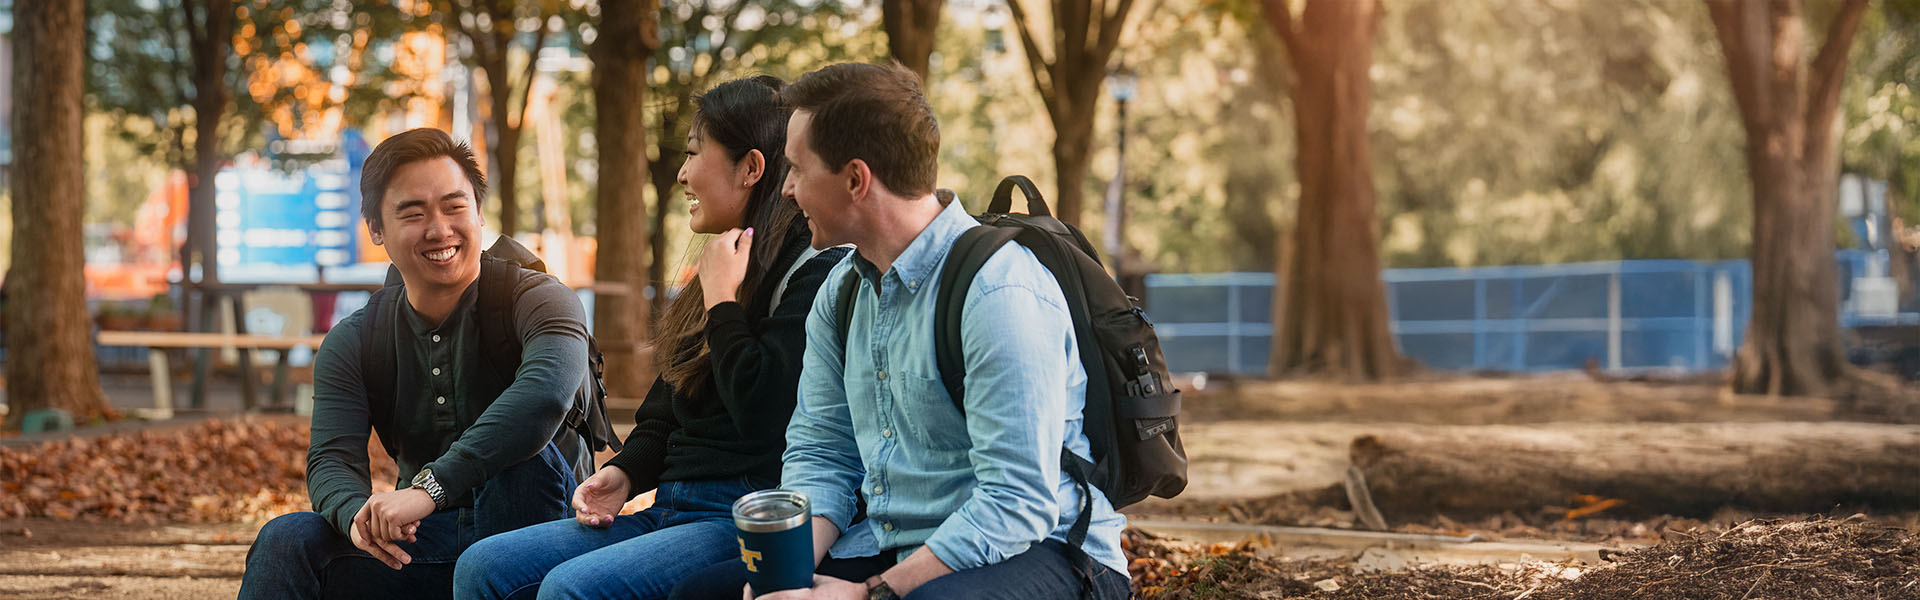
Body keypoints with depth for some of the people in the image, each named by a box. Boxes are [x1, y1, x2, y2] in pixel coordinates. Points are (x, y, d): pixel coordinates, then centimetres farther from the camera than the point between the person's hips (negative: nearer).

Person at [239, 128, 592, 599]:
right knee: (286, 541, -21)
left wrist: (430, 487, -45)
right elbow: (331, 459, -8)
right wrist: (357, 514, -35)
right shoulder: (352, 344, 4)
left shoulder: (537, 299, -12)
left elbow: (546, 393, -35)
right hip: (422, 544, 3)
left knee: (523, 449, -34)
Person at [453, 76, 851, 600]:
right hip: (671, 509, 10)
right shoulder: (720, 268, 21)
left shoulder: (816, 272, -10)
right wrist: (624, 474, 5)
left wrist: (721, 302, -10)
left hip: (746, 518, -10)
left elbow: (762, 414, -22)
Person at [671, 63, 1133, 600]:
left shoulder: (1001, 293, -19)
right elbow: (818, 454, 13)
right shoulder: (841, 290, 11)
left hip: (1036, 551, -8)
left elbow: (1016, 505, -24)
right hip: (889, 546, 8)